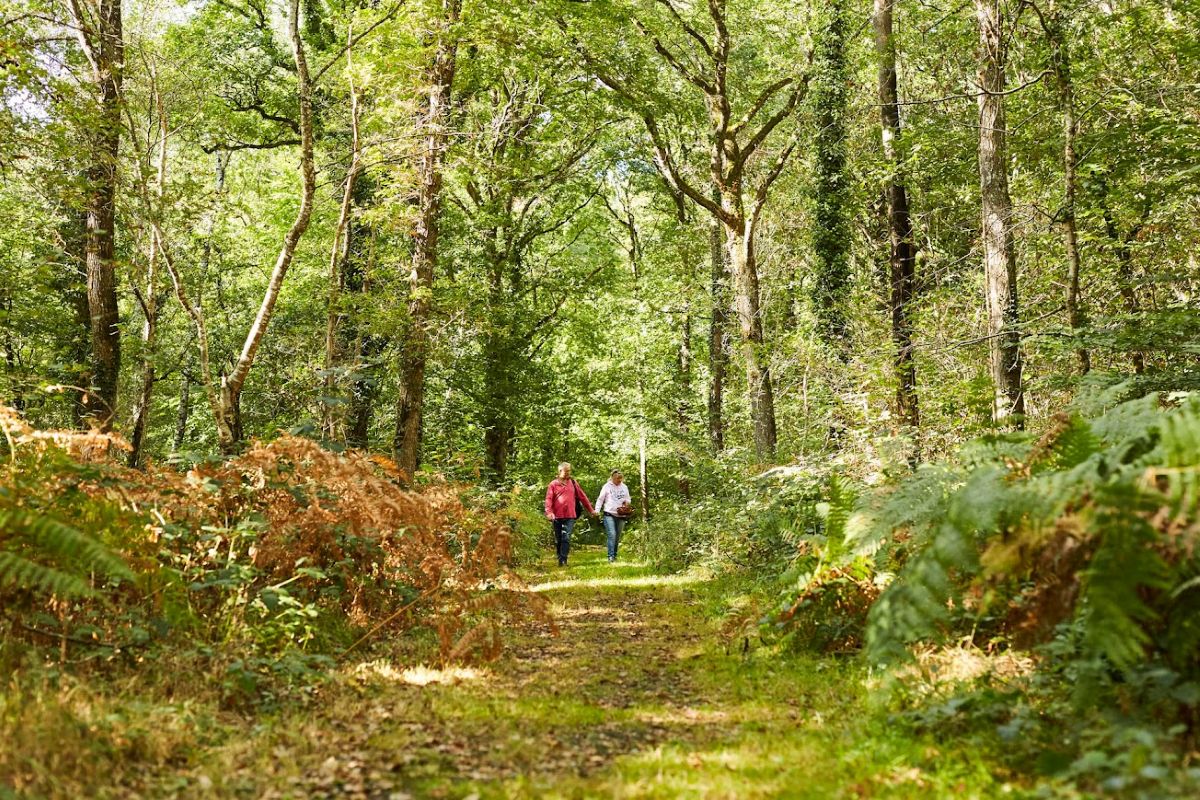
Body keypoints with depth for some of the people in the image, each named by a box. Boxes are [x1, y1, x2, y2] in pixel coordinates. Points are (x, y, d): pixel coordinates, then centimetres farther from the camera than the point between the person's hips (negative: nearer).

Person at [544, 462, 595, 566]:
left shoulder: (573, 483, 9)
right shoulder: (553, 484, 3)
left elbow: (582, 496, 13)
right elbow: (549, 499, -5)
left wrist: (591, 510, 14)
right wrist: (549, 512, -21)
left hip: (570, 516, 0)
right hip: (557, 516, 0)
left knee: (566, 538, -11)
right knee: (558, 539, 8)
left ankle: (563, 560, -13)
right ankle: (560, 559, 20)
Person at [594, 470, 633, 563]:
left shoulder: (624, 487, 12)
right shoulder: (607, 486, 0)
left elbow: (628, 499, 19)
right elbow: (600, 499, 0)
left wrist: (628, 502, -4)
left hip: (621, 515, 4)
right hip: (609, 514, -4)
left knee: (617, 536, 8)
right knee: (612, 534, -17)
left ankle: (615, 556, 17)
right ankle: (610, 556, -19)